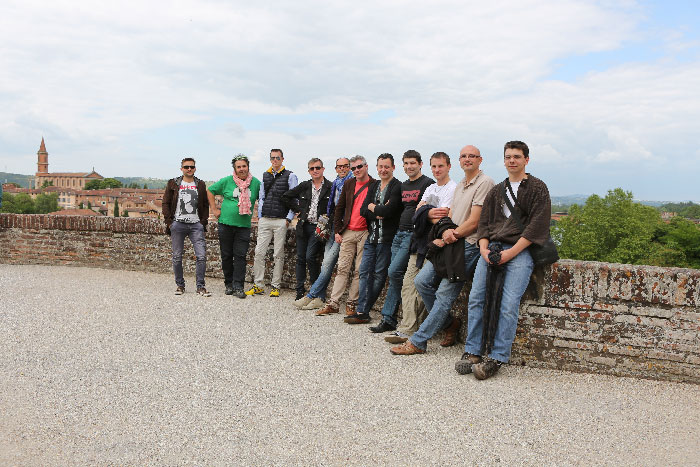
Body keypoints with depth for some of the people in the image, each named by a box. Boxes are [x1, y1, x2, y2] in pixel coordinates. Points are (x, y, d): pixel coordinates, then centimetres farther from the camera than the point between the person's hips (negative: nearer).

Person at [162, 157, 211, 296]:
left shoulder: (200, 185, 11)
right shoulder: (173, 184, 7)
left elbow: (205, 205, 13)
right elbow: (166, 203, 7)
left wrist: (203, 222, 2)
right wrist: (169, 222, -2)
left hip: (196, 225, 1)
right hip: (178, 224, 0)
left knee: (201, 256, -8)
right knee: (177, 257, 5)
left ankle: (200, 286, 1)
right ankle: (180, 285, 19)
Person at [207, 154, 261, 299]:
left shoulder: (255, 183, 3)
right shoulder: (227, 181, 1)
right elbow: (210, 191, 11)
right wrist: (214, 209, 5)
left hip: (244, 226, -1)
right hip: (226, 223, 1)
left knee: (240, 256, -5)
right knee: (226, 256, 7)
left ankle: (238, 286, -3)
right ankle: (228, 284, 20)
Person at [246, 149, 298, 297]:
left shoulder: (290, 176, 1)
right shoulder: (265, 175, 15)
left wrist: (289, 218, -7)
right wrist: (259, 216, 12)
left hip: (281, 221, -4)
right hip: (265, 220, 4)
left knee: (279, 254, 1)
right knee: (259, 252, -1)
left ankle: (276, 286, 10)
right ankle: (258, 285, 8)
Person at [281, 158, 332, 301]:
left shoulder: (330, 188, -3)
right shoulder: (304, 186, 8)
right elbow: (286, 197, 17)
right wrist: (298, 209, 9)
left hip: (318, 228, -4)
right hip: (303, 226, 4)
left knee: (310, 257, -15)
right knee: (300, 258, 5)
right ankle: (300, 290, 14)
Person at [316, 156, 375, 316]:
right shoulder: (349, 184, 10)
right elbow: (339, 208, 13)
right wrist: (337, 230, 7)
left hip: (365, 233, -3)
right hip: (348, 232, 3)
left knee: (359, 271, 3)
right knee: (342, 268, 4)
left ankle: (351, 303, 12)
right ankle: (333, 303, 6)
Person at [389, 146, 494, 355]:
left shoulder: (484, 183, -8)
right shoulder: (459, 186, 20)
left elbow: (473, 222, -13)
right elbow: (449, 216, 14)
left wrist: (452, 236, -5)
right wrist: (445, 232, -8)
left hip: (468, 245, -9)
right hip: (450, 244, 9)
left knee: (444, 295, -8)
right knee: (422, 281, 1)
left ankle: (418, 342, -2)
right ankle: (449, 323, 18)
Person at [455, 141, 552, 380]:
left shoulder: (537, 188, 7)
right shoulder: (496, 191, 24)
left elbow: (537, 225, -4)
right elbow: (484, 223, 19)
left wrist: (511, 252, -12)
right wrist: (484, 248, -1)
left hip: (520, 251, -5)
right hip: (492, 249, 5)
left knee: (509, 305, -16)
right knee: (476, 298, -8)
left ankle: (497, 358, -11)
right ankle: (472, 352, -1)